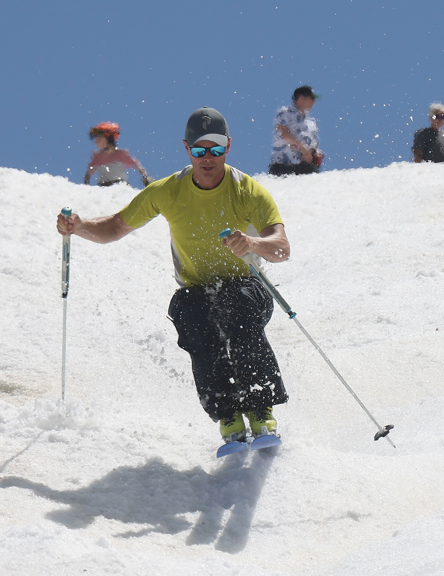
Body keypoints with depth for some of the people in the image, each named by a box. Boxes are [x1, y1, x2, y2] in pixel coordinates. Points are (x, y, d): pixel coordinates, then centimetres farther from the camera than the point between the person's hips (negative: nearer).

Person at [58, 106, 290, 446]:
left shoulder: (249, 191, -11)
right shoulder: (168, 192, -3)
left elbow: (282, 249, -24)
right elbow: (115, 229, 7)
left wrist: (253, 243, -47)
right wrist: (79, 227, -15)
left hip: (244, 288, -2)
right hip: (196, 293, 2)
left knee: (241, 319, -36)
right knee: (200, 335, -33)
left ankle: (262, 417, -29)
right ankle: (230, 421, -29)